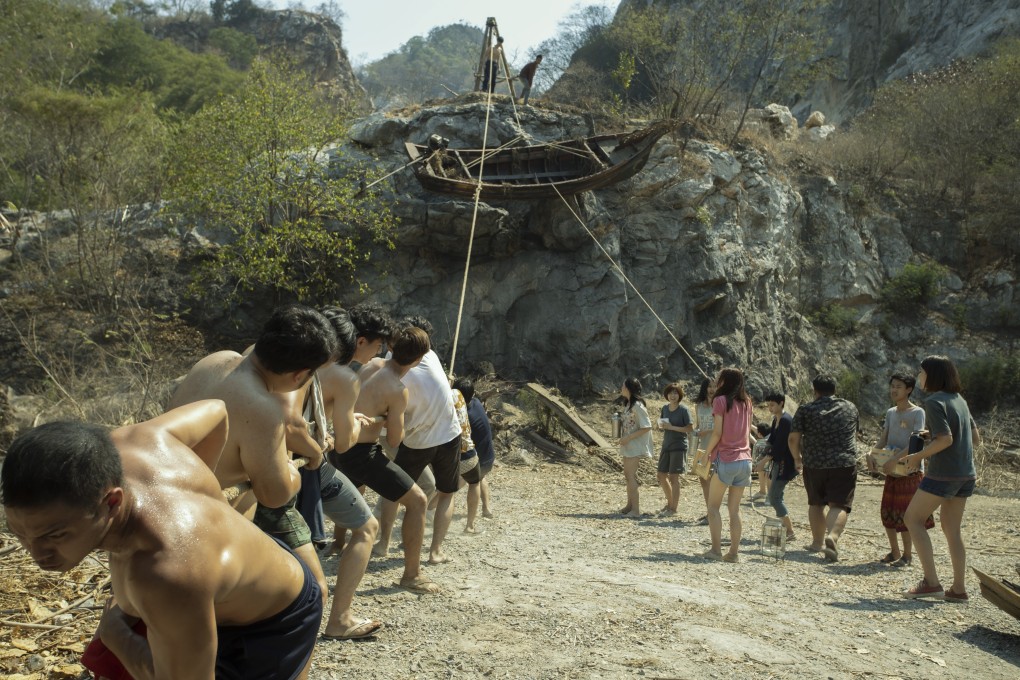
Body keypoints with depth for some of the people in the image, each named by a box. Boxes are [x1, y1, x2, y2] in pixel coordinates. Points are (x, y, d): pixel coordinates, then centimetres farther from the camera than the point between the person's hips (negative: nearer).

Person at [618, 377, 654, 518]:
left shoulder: (637, 406, -18)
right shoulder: (629, 404, 11)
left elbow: (647, 427, -21)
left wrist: (628, 438, -21)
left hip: (635, 446, -10)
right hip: (628, 445, 10)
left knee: (630, 476, -9)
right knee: (628, 475, 15)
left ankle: (636, 509, -6)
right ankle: (630, 505, 26)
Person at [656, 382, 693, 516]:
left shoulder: (683, 410, -10)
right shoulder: (665, 408, 7)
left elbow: (690, 429, -13)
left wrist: (672, 427, -19)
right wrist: (661, 425, -4)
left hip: (679, 447, -6)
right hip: (666, 446, 6)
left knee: (673, 477, -4)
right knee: (661, 475, 10)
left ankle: (673, 508, 6)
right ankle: (670, 502, 28)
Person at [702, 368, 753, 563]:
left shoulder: (720, 400, -6)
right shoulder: (746, 402, 12)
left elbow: (717, 433, -11)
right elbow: (747, 431, 14)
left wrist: (707, 453, -1)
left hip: (726, 460, -5)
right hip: (744, 460, 5)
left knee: (713, 506, 4)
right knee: (735, 509, 9)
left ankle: (716, 549, -3)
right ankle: (734, 552, 7)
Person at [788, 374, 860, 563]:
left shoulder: (806, 410, 0)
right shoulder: (851, 408, 10)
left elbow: (793, 438, -5)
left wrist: (797, 457, 12)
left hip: (814, 464, 0)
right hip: (844, 464, 0)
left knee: (816, 503, 17)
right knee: (839, 505, -4)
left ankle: (817, 541, 25)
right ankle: (832, 536, -27)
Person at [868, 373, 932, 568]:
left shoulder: (917, 413, -10)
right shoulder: (890, 413, 11)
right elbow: (883, 440, 7)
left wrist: (895, 459, -30)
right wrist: (872, 454, -12)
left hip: (910, 470, -6)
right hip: (891, 471, 6)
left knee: (905, 514, -3)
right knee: (888, 513, 9)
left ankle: (906, 555, 9)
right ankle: (894, 551, 23)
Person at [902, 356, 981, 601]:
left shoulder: (934, 402, -13)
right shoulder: (959, 400, 12)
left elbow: (945, 439, -21)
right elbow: (976, 439, 15)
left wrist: (918, 456, -11)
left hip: (943, 473, -8)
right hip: (966, 473, 8)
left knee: (913, 518, 2)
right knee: (952, 528, 13)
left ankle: (931, 581, -4)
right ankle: (959, 588, 14)